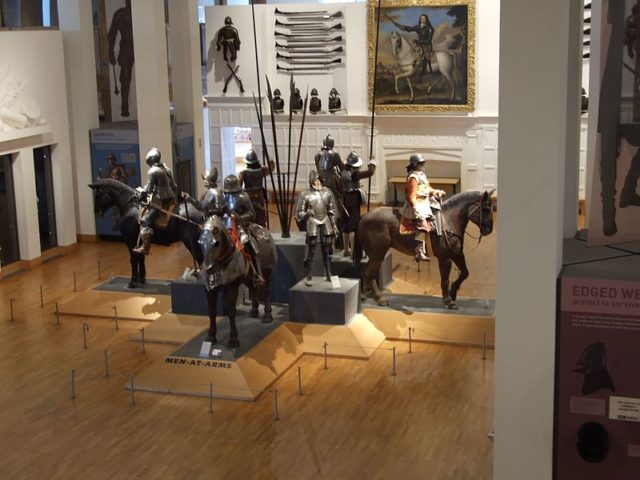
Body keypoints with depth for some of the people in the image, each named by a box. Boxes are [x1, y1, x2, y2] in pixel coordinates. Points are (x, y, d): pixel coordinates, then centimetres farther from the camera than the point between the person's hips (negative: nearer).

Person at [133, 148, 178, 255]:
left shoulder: (152, 171, -11)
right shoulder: (166, 169, 12)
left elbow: (149, 189, -13)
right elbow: (174, 186, 17)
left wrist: (142, 192, 6)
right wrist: (175, 200, 26)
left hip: (160, 202, -8)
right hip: (170, 200, 8)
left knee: (145, 220, -6)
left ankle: (145, 247, -10)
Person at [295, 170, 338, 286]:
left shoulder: (327, 192, 4)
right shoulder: (305, 194, -8)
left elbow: (332, 211, 13)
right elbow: (299, 214, -5)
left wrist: (334, 225, 12)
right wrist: (307, 213, -26)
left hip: (326, 224, 4)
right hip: (312, 225, -4)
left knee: (327, 252, 13)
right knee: (310, 253, -3)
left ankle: (328, 275, 26)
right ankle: (307, 277, 4)